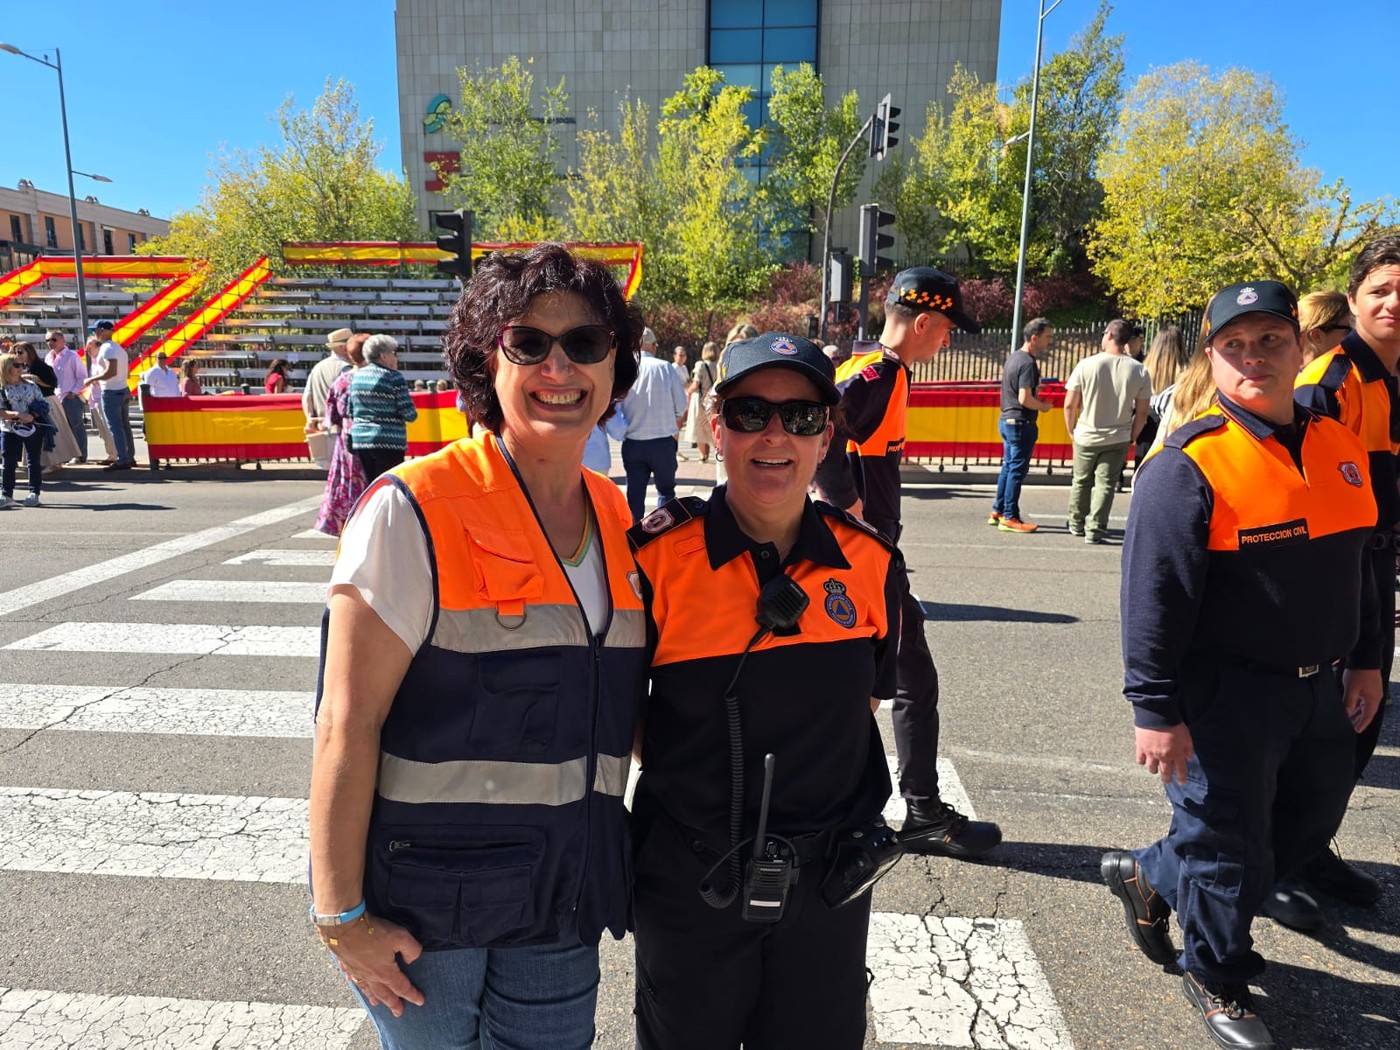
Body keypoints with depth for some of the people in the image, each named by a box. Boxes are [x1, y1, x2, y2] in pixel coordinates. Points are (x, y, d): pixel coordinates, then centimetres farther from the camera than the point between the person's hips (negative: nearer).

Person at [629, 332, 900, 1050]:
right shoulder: (657, 557, -15)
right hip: (687, 879, -2)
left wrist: (853, 832, 8)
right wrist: (681, 782, -5)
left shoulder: (870, 564, -6)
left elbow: (864, 699, 7)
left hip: (829, 880, 2)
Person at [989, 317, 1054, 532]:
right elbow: (1025, 399, -23)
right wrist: (1043, 406, -7)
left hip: (1007, 419, 9)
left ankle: (998, 511, 21)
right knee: (1017, 470, -3)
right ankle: (1010, 517, 2)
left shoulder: (1013, 357, 11)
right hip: (1021, 422, -9)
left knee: (1008, 467, 15)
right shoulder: (1028, 363, -18)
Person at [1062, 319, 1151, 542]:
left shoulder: (1086, 365, -12)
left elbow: (1070, 405, -8)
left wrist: (1071, 431, 7)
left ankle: (1076, 524, 29)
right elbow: (1142, 412, -2)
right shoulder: (1139, 371, -6)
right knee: (1105, 484, 6)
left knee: (1081, 481, 16)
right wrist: (1132, 438, 11)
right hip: (1118, 439, 0)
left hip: (1086, 436, 0)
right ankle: (1094, 530, 4)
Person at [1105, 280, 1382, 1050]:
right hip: (1225, 697, -8)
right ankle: (1217, 979, 34)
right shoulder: (1190, 464, -18)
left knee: (1310, 823, 22)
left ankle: (1150, 875, 40)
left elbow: (1350, 565, 16)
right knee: (1230, 848, 7)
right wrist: (1155, 709, -19)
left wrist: (1364, 661, 17)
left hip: (1316, 689, 8)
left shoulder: (1338, 446, 5)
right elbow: (1153, 596, -19)